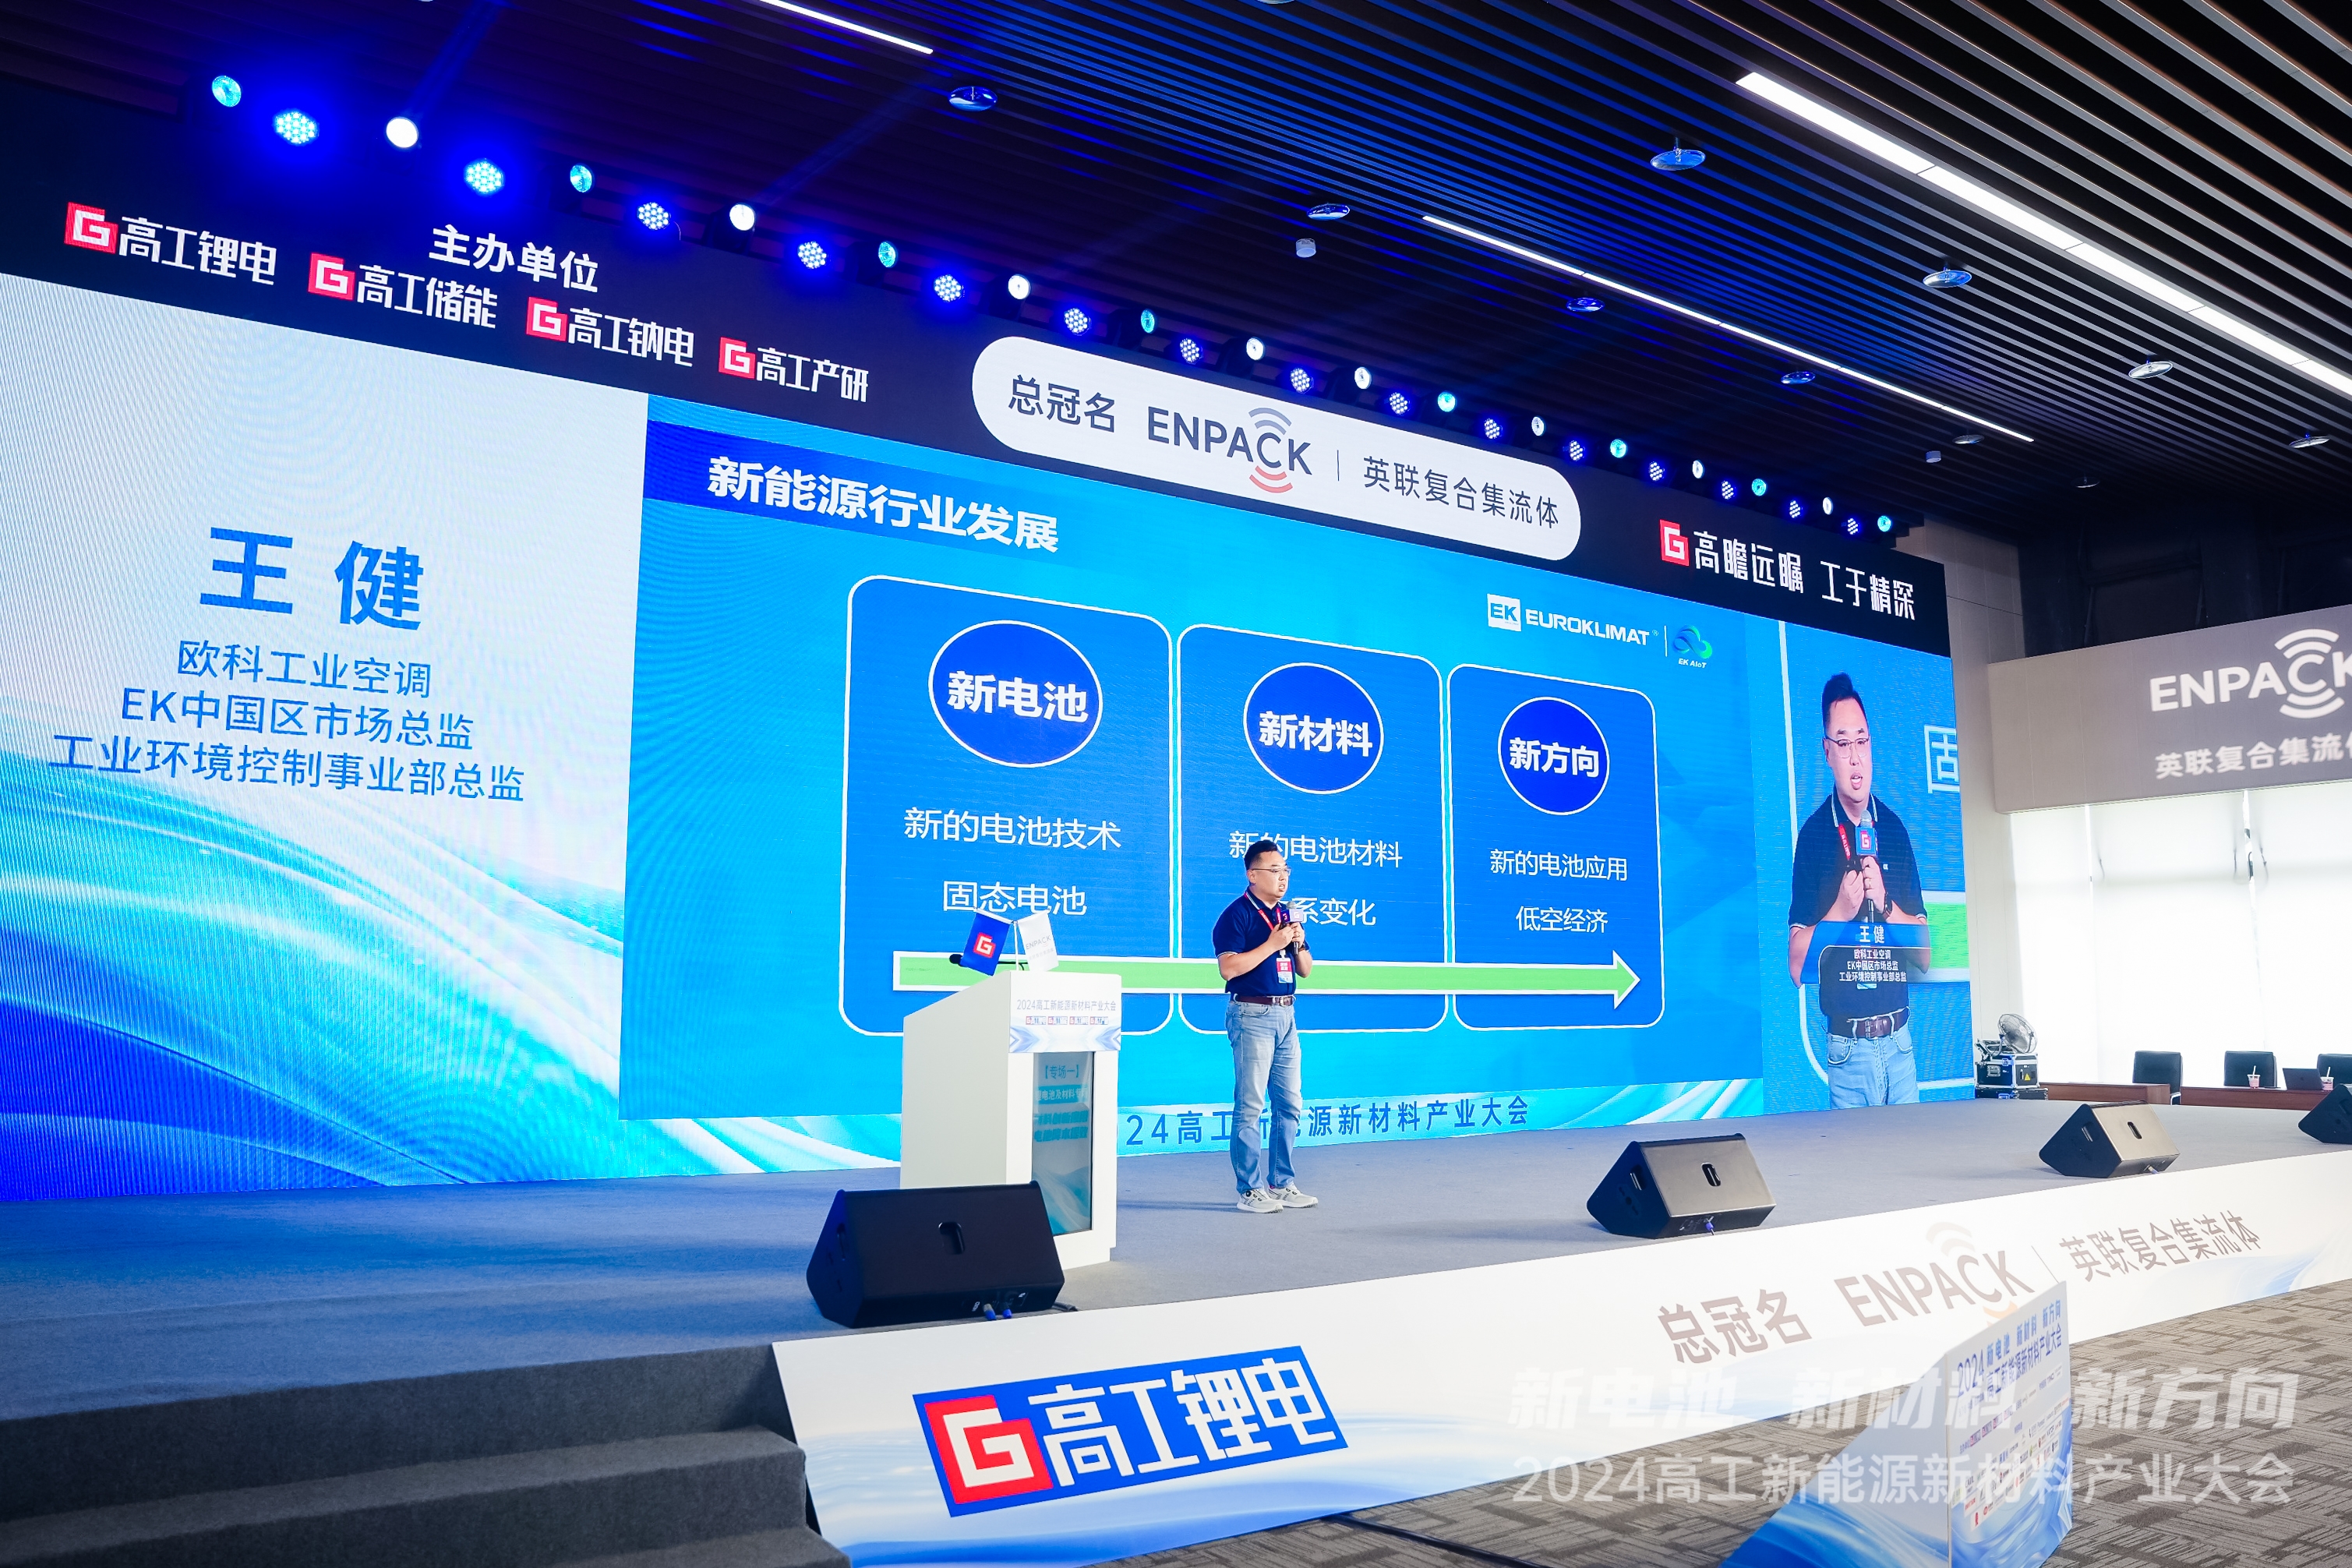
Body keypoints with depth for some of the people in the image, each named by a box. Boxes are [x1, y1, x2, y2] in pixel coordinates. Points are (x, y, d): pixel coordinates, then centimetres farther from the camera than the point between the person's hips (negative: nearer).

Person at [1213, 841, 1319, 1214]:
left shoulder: (1287, 915, 15)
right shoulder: (1237, 914, -7)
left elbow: (1305, 969, 18)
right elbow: (1229, 967, -18)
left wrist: (1299, 943, -2)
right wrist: (1273, 944, -17)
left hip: (1285, 1015, 8)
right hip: (1252, 1015, -8)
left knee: (1289, 1105, 11)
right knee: (1251, 1106, -5)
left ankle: (1282, 1184, 20)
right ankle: (1250, 1190, 0)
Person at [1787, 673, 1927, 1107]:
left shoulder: (1894, 829, 8)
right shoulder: (1814, 835, -4)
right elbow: (1797, 965, -7)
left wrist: (1885, 905, -10)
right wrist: (1841, 911, -21)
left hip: (1900, 1040, 4)